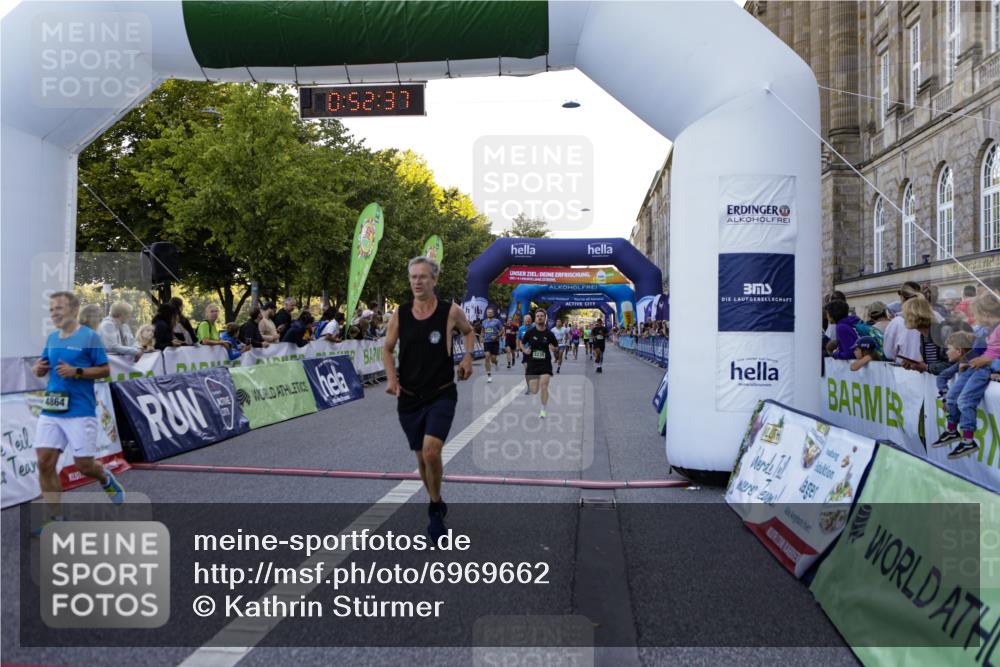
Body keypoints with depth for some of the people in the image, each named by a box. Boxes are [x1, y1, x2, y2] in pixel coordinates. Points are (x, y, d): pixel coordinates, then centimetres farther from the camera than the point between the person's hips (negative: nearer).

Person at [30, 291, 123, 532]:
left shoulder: (89, 336, -5)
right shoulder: (52, 338, 12)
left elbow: (105, 370, -5)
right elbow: (42, 365, 22)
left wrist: (77, 372, -19)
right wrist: (37, 368, -1)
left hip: (80, 412, -5)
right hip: (50, 411, 5)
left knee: (84, 464, -2)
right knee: (45, 462, -2)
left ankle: (106, 479, 33)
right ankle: (56, 517, 9)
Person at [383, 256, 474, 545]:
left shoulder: (451, 311, -6)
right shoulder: (399, 314, -1)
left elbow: (468, 331, 15)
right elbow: (387, 349, 11)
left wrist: (468, 356, -2)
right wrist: (391, 378, -5)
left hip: (441, 394, -3)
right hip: (409, 397, 3)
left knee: (431, 451, -21)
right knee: (421, 456, 12)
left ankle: (435, 508, 4)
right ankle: (437, 504, 36)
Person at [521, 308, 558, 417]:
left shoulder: (549, 334, -2)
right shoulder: (530, 332, -3)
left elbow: (556, 347, 10)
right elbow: (522, 342, 12)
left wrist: (553, 349, -13)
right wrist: (525, 350, -7)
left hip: (545, 363, -1)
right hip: (532, 363, 1)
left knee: (543, 386, -14)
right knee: (534, 391, 0)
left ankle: (543, 410, 2)